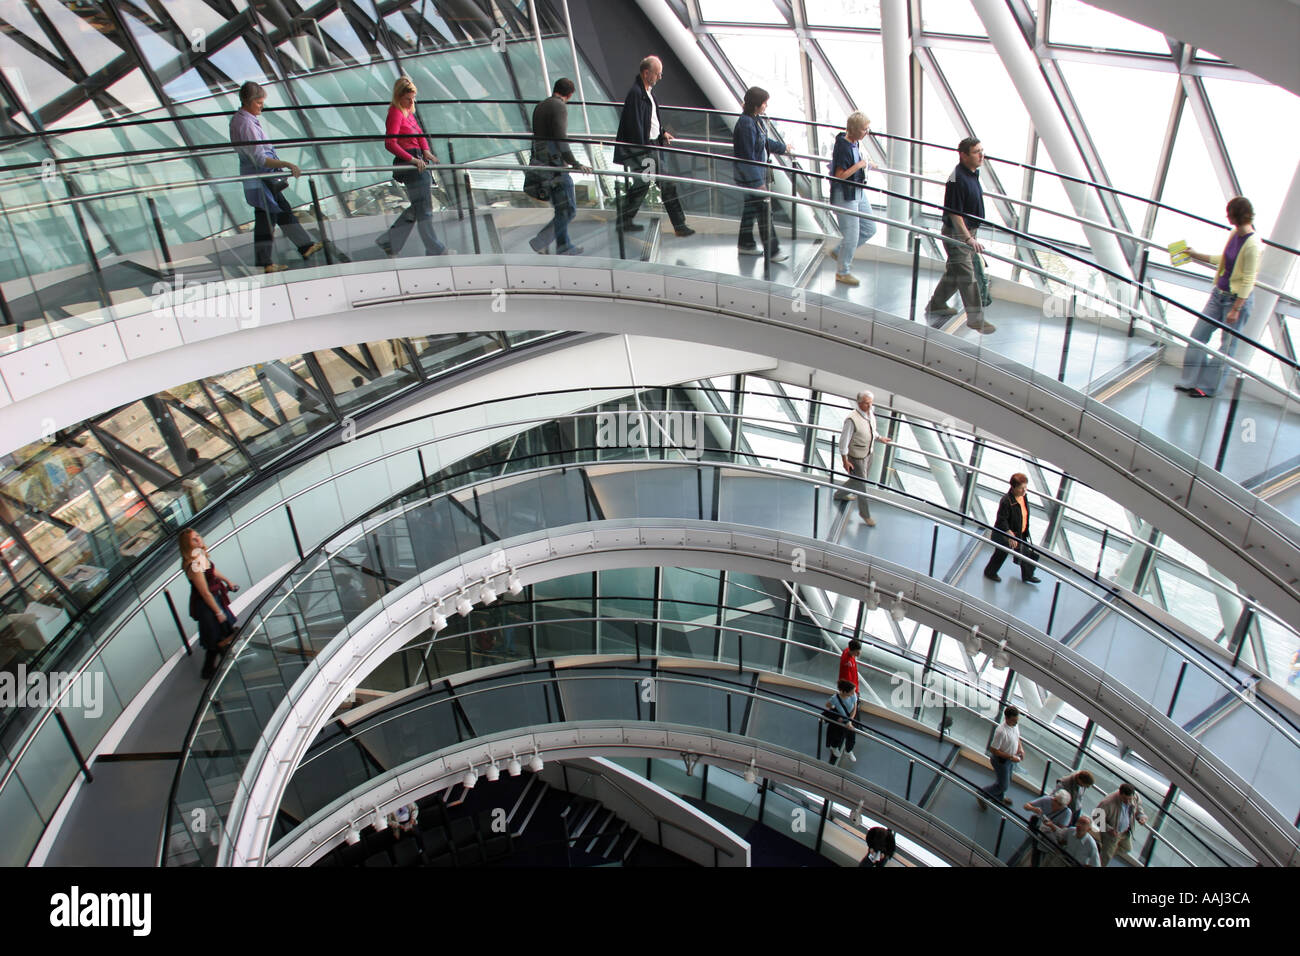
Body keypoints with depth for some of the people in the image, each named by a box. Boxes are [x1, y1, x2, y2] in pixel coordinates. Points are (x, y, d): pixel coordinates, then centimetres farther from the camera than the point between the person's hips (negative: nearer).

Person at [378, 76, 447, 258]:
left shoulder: (408, 111, 15)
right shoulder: (395, 113, -13)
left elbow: (419, 132, 15)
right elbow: (390, 143, -22)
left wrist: (426, 150, -5)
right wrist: (412, 159, -28)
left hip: (417, 161, 10)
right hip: (408, 164, -10)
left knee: (417, 208, 15)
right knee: (423, 207, -4)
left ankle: (388, 241, 22)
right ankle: (434, 250, 3)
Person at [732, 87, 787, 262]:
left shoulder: (753, 120, 8)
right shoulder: (746, 124, -23)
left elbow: (765, 142, 26)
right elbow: (748, 156, -24)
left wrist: (782, 147, 40)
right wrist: (758, 182, -24)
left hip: (756, 172, 10)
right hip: (750, 175, -10)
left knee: (751, 207, 18)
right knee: (764, 209, -5)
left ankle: (746, 244, 29)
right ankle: (771, 251, 1)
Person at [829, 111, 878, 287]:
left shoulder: (854, 142, 5)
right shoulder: (843, 147, -22)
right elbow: (839, 176, -24)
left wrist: (867, 164, 14)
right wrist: (859, 165, -22)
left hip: (858, 191, 10)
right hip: (845, 195, -10)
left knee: (869, 229, 15)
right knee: (851, 236, -2)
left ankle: (839, 252, 30)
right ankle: (842, 272, 17)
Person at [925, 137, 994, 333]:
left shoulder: (973, 173, 6)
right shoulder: (958, 179, -25)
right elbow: (954, 213, -25)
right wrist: (969, 238, -28)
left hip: (968, 231, 10)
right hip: (957, 234, -10)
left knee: (954, 272, 20)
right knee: (967, 276, -3)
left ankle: (936, 305, 36)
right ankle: (975, 319, 4)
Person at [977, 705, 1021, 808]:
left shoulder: (1015, 724, -12)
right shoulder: (1001, 731, -37)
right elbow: (993, 750, -30)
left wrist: (1020, 748, -6)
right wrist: (1011, 757, -27)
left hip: (1009, 758, 8)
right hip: (1000, 759, -8)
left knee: (1007, 781, 27)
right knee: (1003, 784, 6)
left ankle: (999, 797, 54)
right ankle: (981, 795, 27)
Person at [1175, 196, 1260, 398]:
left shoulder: (1252, 244, -22)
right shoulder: (1234, 234, 2)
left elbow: (1248, 281, -19)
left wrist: (1236, 309, -18)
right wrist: (1197, 255, 26)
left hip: (1237, 299, -8)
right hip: (1219, 293, 8)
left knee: (1227, 345, 5)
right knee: (1198, 334, 9)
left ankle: (1208, 388, 13)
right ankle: (1190, 381, 19)